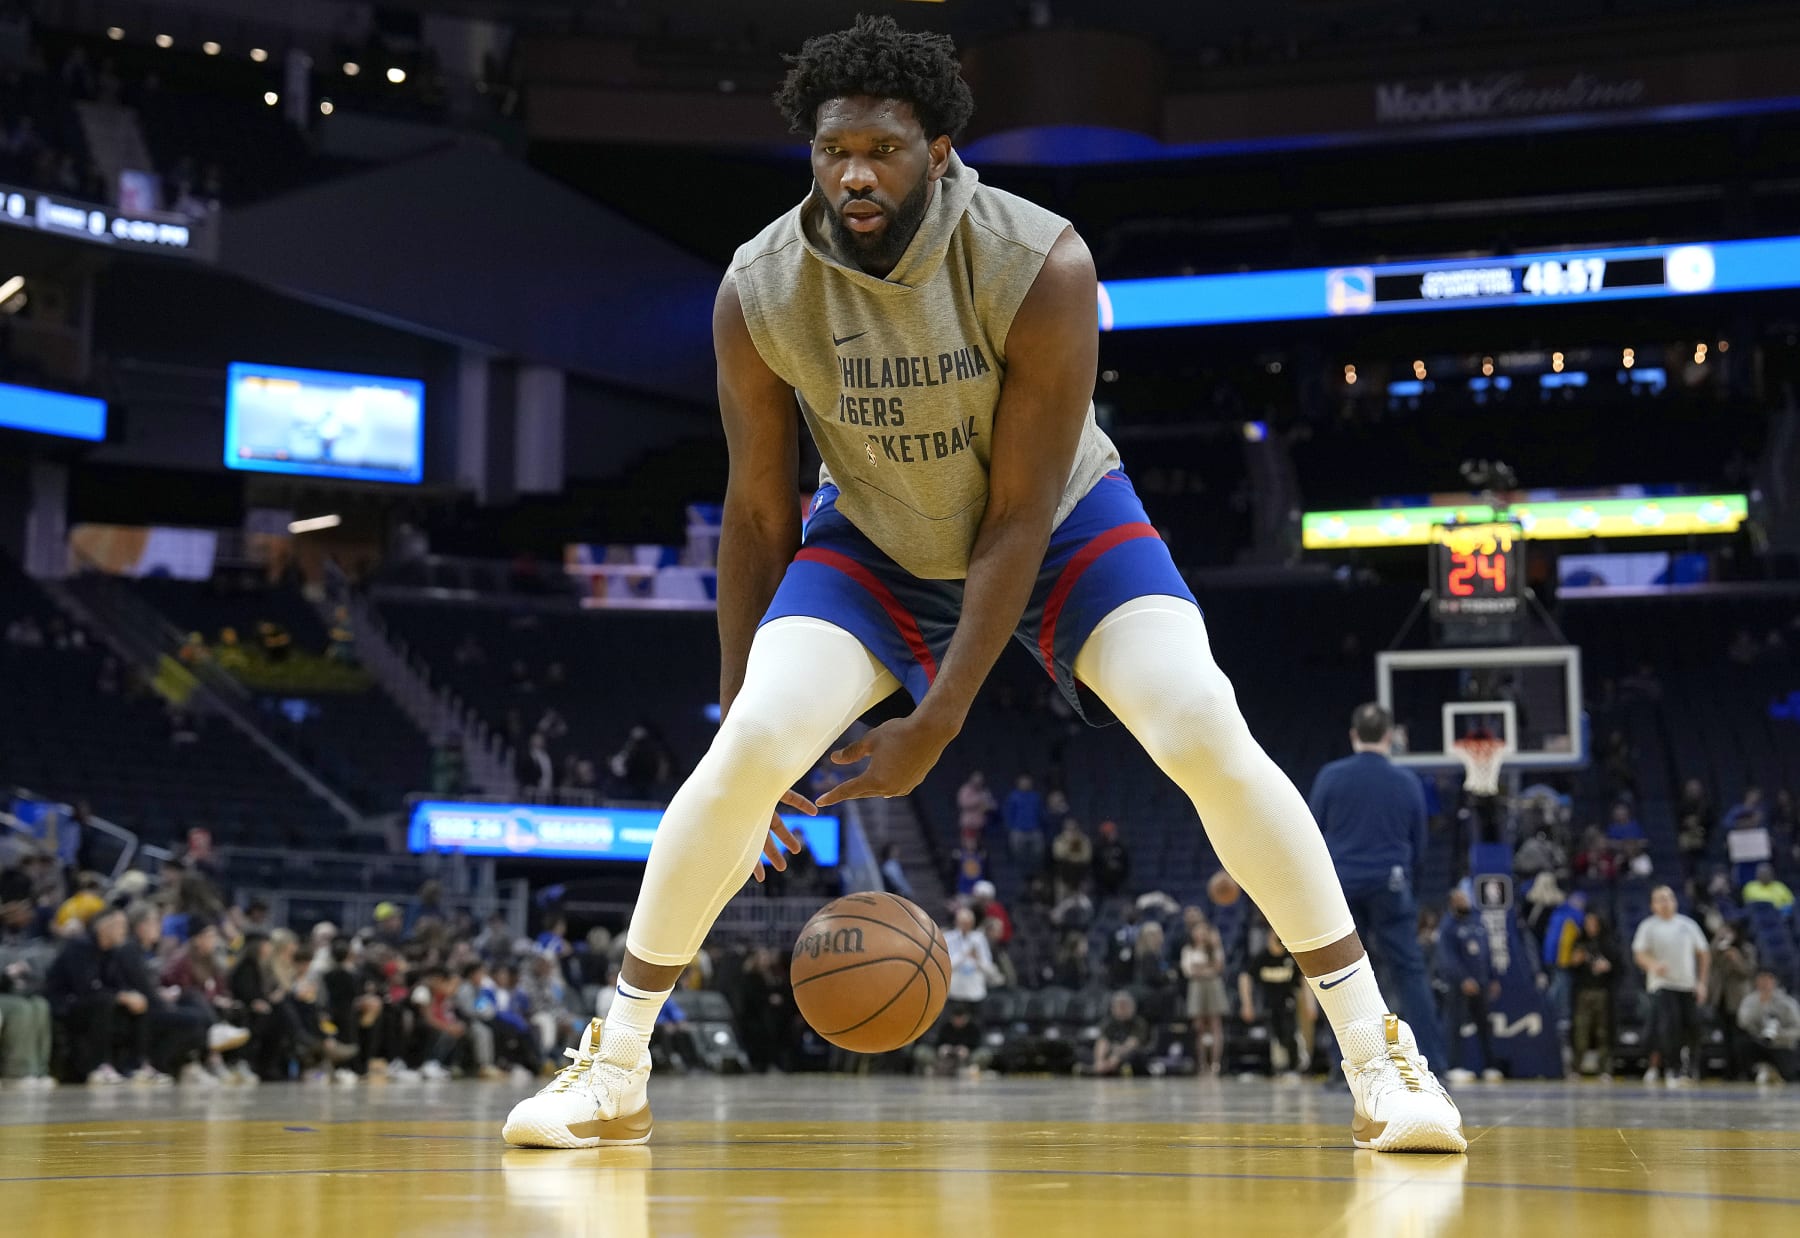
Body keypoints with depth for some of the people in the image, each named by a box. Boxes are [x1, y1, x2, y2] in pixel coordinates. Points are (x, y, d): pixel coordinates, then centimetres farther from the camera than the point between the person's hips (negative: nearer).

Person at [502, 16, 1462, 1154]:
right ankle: (614, 1071, -2)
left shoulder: (1041, 266, -29)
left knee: (1210, 740, -21)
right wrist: (736, 703, -8)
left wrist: (937, 724, -26)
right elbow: (758, 513, -9)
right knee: (751, 748, -19)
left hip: (1061, 526, -1)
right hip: (875, 543, 2)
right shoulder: (760, 293, -22)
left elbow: (1018, 516, -25)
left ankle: (1381, 1059, -6)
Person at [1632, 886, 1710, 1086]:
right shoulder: (1648, 927, 2)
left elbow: (1703, 953, 15)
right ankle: (1674, 1072, -8)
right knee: (1670, 1027, -15)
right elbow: (1639, 955, -5)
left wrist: (1701, 982, 8)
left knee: (1692, 1027, -3)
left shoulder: (1688, 925, 10)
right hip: (1662, 985, -3)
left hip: (1688, 986, 3)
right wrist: (1653, 965, -26)